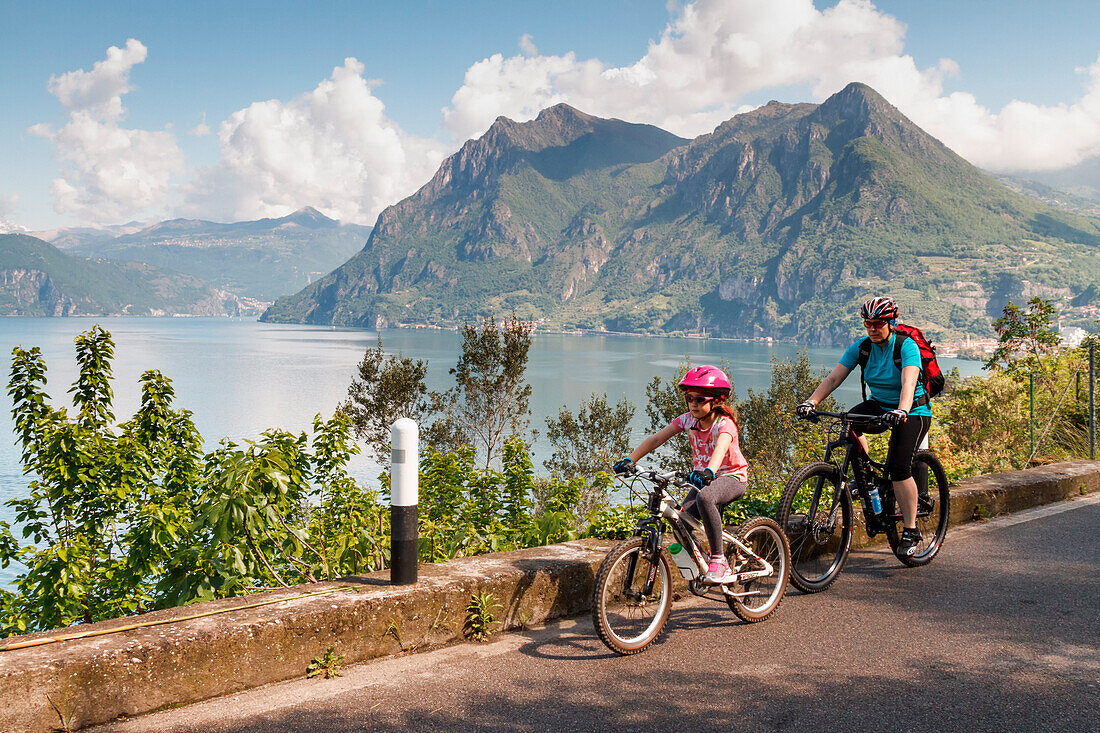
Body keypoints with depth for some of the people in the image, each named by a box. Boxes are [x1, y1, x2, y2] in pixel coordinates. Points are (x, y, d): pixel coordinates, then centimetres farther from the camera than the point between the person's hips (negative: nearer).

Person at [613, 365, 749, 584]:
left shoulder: (724, 423, -21)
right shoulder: (688, 420, -4)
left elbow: (721, 448, -43)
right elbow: (656, 439, -9)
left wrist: (708, 472, -63)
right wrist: (630, 460, -22)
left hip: (731, 478, -6)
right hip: (702, 478, 6)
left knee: (704, 497, -40)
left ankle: (718, 560, -30)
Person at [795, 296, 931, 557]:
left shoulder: (907, 346, -18)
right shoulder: (860, 347, -5)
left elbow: (908, 383, -34)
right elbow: (834, 377, -13)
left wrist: (901, 411, -53)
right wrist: (811, 402, -28)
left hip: (914, 411, -5)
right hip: (879, 405, 5)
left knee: (899, 467, -21)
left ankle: (911, 530, -8)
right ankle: (864, 470, -3)